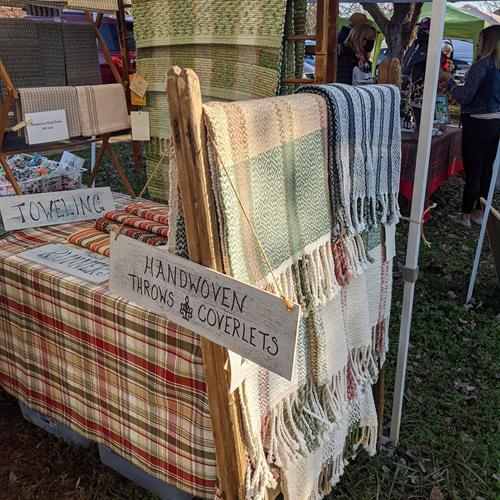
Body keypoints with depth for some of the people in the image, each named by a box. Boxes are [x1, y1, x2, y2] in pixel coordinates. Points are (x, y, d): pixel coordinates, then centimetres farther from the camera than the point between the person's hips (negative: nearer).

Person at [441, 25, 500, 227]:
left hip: (478, 123, -8)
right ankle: (479, 212, 22)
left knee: (472, 171, -1)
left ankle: (466, 215, 7)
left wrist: (448, 80, -1)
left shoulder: (482, 65, -14)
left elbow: (464, 97, -15)